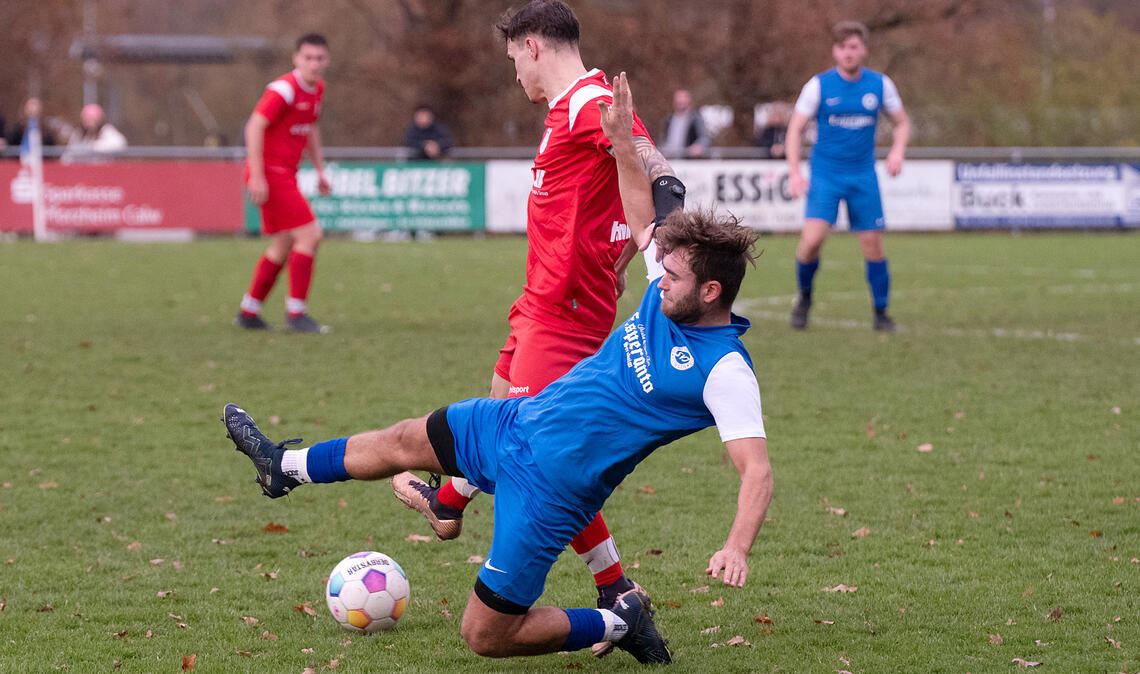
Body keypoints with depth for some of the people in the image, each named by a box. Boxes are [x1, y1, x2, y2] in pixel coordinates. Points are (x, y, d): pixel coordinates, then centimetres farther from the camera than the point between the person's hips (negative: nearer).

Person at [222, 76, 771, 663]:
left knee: (486, 635, -5)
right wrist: (623, 144, 9)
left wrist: (737, 549, -44)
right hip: (522, 422, 8)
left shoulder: (725, 371, -24)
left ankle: (619, 624, 11)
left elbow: (757, 470, -29)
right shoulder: (669, 293, -2)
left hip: (549, 487, -8)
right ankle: (285, 467, 50)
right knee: (406, 441, 25)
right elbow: (644, 223, 15)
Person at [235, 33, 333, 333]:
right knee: (309, 235, -13)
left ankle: (248, 312, 24)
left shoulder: (317, 88, 10)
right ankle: (296, 312, -8)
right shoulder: (284, 89, -18)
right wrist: (256, 177, -25)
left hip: (285, 173, 10)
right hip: (269, 172, -10)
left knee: (283, 246, 15)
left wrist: (320, 170, 20)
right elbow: (254, 127, -21)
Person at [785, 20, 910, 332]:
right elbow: (795, 129, 0)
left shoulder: (880, 84, 1)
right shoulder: (818, 85, -5)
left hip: (863, 176, 2)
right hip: (825, 174, -2)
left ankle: (881, 313, 14)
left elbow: (902, 123, 13)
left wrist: (897, 151, -7)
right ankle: (804, 298, 8)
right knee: (812, 238, -18)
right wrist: (794, 173, -9)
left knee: (873, 245, -1)